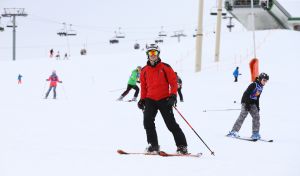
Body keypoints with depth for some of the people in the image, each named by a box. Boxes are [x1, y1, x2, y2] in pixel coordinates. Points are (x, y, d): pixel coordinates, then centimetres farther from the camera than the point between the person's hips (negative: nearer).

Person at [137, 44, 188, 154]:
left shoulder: (165, 68, -1)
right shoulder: (144, 71, 11)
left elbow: (173, 82, -2)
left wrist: (173, 95, -13)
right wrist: (142, 99, 11)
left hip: (164, 99, -4)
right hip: (150, 100, 4)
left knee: (171, 124, -5)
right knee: (147, 121, -13)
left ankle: (182, 146, 1)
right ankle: (153, 145, -4)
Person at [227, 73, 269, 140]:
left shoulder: (261, 87, 11)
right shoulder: (254, 85, -16)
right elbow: (246, 94, -20)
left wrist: (257, 107, 16)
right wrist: (247, 104, -23)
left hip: (252, 103, 8)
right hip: (246, 102, -8)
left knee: (256, 116, -2)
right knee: (242, 116, -15)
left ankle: (255, 133, 3)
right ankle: (234, 131, -14)